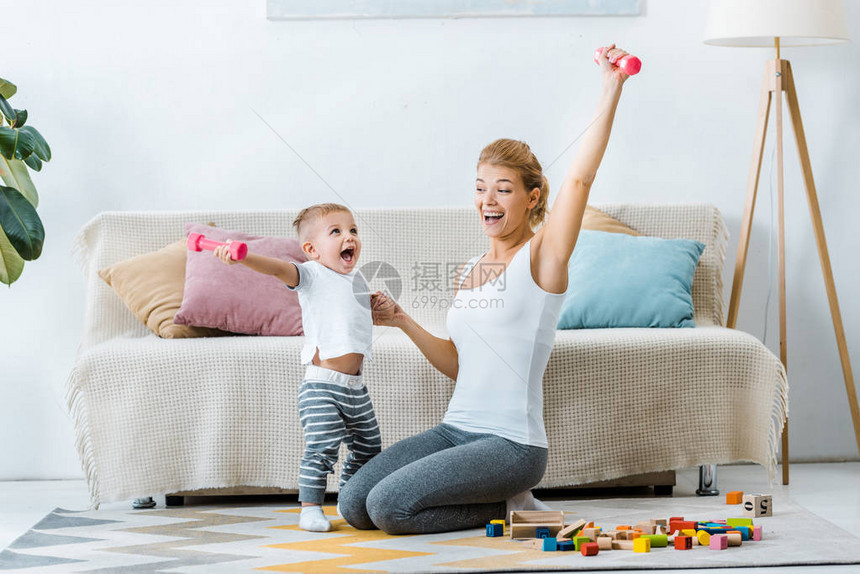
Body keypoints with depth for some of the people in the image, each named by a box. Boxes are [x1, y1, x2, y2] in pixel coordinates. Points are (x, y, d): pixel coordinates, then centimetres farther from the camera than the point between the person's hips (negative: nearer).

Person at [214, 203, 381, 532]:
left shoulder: (358, 279, 16)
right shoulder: (312, 275, -5)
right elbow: (277, 268, -24)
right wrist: (240, 256, -39)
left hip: (355, 387, 7)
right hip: (321, 385, -7)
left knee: (368, 448, 15)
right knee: (322, 447, -17)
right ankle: (310, 508, -7)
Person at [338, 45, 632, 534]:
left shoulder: (541, 256, -5)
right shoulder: (471, 271, 15)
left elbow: (580, 177, -20)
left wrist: (611, 90, -25)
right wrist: (404, 323, 10)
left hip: (513, 445, -8)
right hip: (456, 431, 8)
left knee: (388, 506, -23)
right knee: (353, 505, -5)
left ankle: (510, 506, 0)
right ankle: (502, 501, 8)